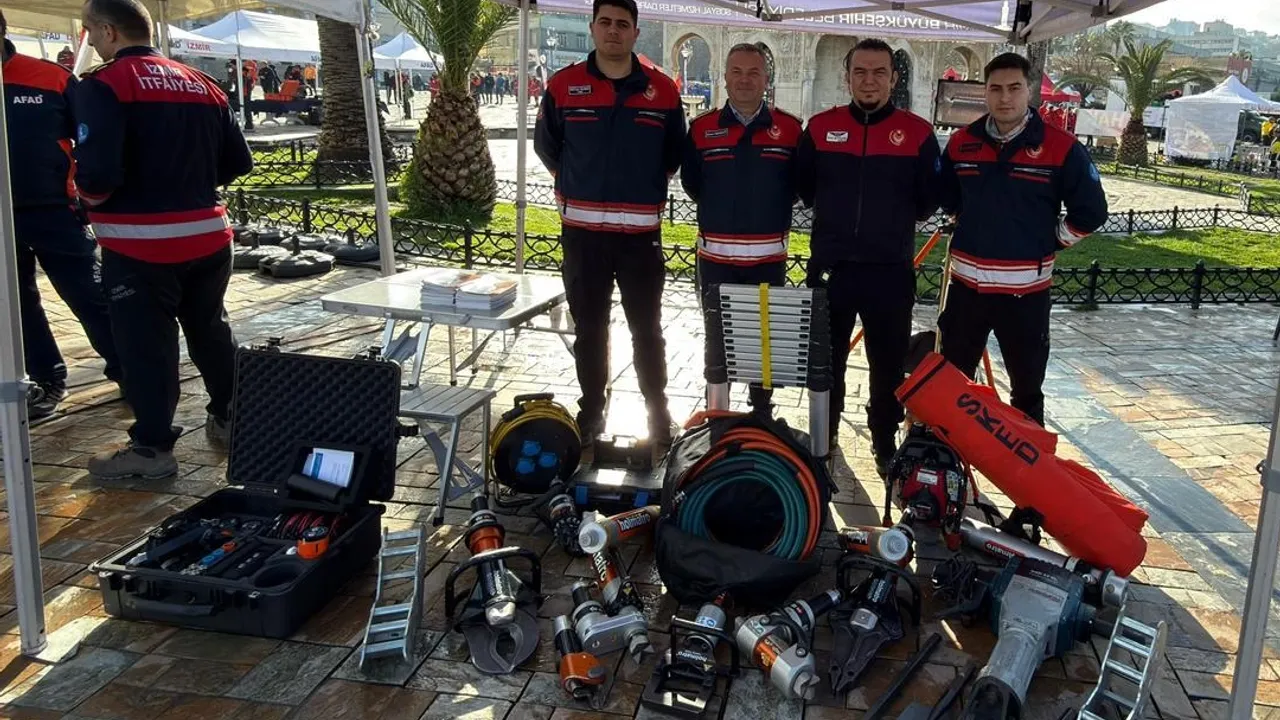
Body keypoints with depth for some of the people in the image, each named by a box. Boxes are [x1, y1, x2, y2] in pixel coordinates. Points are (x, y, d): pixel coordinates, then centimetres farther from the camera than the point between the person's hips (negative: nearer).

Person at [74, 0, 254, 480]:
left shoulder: (103, 86, -11)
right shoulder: (202, 84, 10)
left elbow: (97, 173, -21)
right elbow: (238, 163, 11)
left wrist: (87, 195, 1)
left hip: (140, 243, -6)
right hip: (208, 236, 6)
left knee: (144, 345, 4)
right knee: (210, 331, 20)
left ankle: (152, 448, 11)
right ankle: (230, 421, 32)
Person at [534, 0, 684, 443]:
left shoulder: (662, 90, 1)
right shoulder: (563, 86, 1)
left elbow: (675, 154, 14)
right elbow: (546, 146, 15)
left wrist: (646, 187, 11)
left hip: (641, 231, 0)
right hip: (581, 230, 1)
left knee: (646, 329, 6)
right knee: (589, 329, 10)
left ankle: (658, 413, 19)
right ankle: (591, 412, 22)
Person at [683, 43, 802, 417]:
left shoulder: (791, 129, 0)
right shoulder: (702, 128, 2)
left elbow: (800, 184, 7)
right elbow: (691, 182, 10)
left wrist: (773, 213, 3)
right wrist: (718, 211, 9)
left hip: (769, 256, 0)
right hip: (715, 255, 1)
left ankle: (762, 411, 21)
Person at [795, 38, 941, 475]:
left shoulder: (918, 133, -2)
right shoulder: (820, 127, 2)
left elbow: (930, 198, 6)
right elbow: (803, 186, 13)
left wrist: (897, 222, 5)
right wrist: (833, 217, 11)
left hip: (890, 271, -1)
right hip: (829, 266, 1)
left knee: (889, 365, 9)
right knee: (825, 358, 13)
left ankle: (885, 444, 25)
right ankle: (823, 435, 30)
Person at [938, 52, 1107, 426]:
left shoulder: (1060, 147, -8)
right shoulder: (961, 143, 2)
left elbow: (1091, 211, -1)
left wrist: (1049, 242, -1)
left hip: (1026, 289, -3)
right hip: (966, 283, 3)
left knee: (1027, 389, 12)